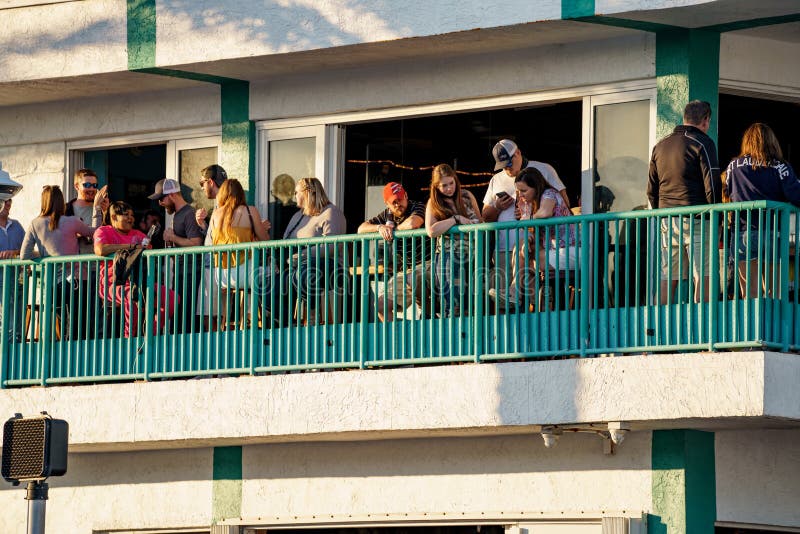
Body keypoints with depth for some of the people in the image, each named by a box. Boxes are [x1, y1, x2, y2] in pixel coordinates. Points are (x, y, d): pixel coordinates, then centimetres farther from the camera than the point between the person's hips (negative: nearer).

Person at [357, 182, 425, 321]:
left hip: (422, 264, -7)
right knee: (382, 306, -2)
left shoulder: (418, 207, -6)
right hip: (402, 271, 7)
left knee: (414, 280, -40)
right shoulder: (387, 215, 13)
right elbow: (361, 229, 8)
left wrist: (393, 230, -9)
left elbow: (412, 224, -30)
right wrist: (379, 227, -13)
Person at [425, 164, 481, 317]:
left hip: (471, 256, 3)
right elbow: (431, 231, -17)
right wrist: (457, 219, -15)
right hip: (448, 257, -3)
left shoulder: (467, 196, 8)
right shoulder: (433, 204, -1)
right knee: (452, 305, -9)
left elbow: (481, 222, 18)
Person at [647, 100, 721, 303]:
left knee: (666, 279, 5)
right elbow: (712, 185, -8)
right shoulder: (702, 143, -3)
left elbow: (651, 189, 20)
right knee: (703, 277, -7)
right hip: (695, 216, -6)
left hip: (666, 219, 6)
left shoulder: (660, 145, 17)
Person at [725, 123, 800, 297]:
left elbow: (727, 192, 13)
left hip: (742, 234, 2)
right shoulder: (780, 167, -3)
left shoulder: (734, 166, 4)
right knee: (774, 292, 7)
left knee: (750, 293, 5)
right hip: (772, 233, -2)